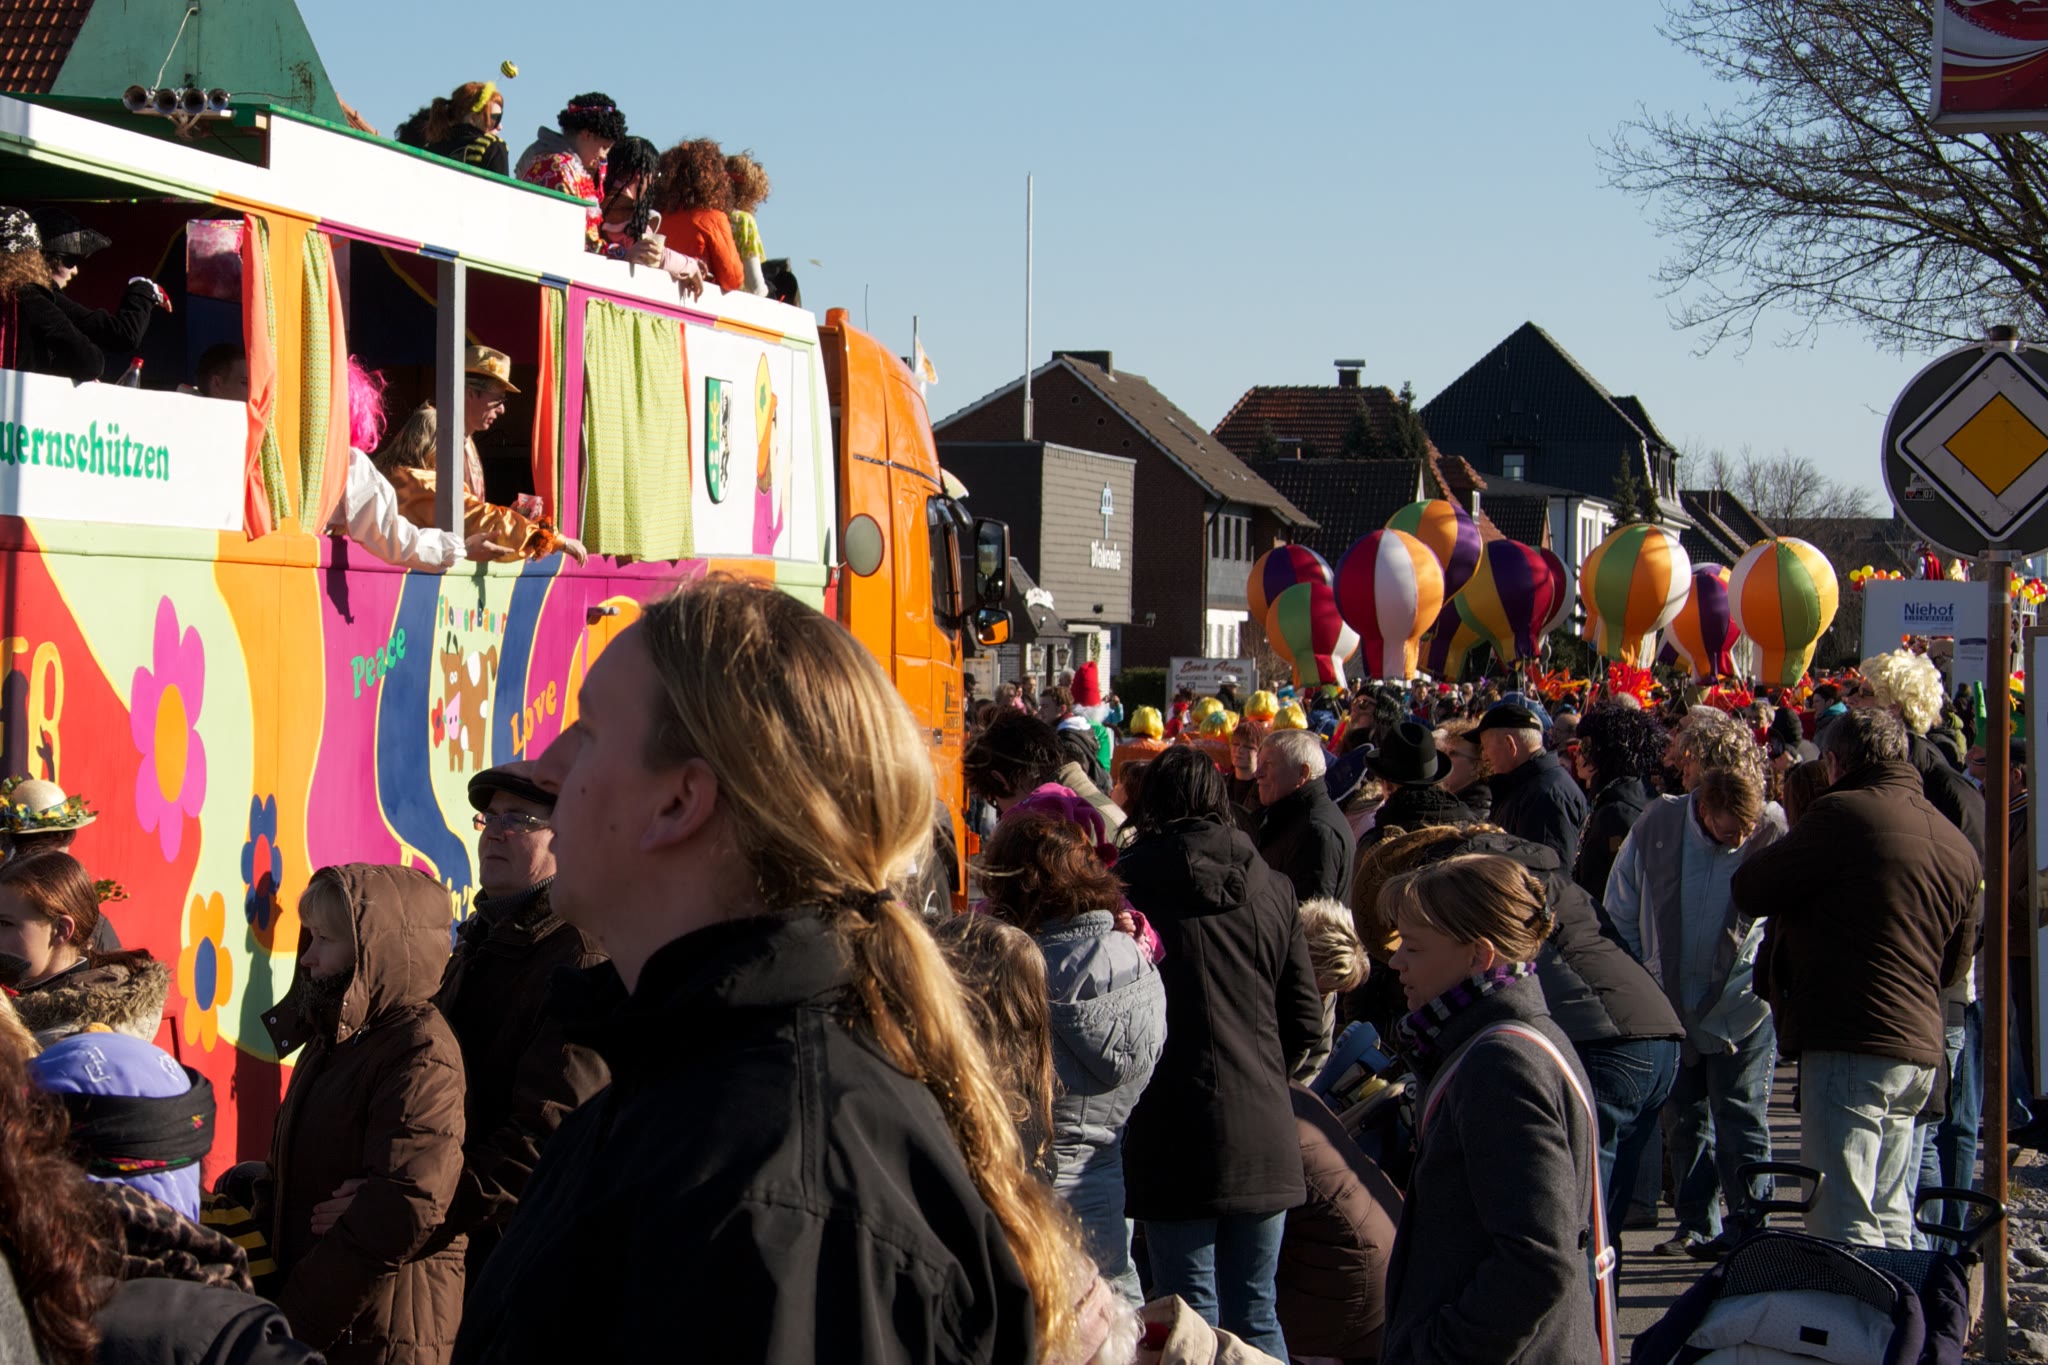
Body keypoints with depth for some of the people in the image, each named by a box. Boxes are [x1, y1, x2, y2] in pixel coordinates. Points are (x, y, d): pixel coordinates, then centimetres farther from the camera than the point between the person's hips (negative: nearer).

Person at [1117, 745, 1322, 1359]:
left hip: (1172, 1135, -3)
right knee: (1256, 1314, 12)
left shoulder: (1129, 883, -7)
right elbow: (1305, 1019, 8)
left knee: (1190, 1316, 2)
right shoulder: (1268, 887, 5)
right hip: (1262, 1135, 4)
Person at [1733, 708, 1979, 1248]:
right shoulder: (1958, 846, 14)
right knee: (1889, 1224, 16)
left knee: (1844, 1225, -9)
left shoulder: (1843, 814, -10)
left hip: (1849, 1045, -8)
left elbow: (1751, 892, -6)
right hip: (1920, 1048, 8)